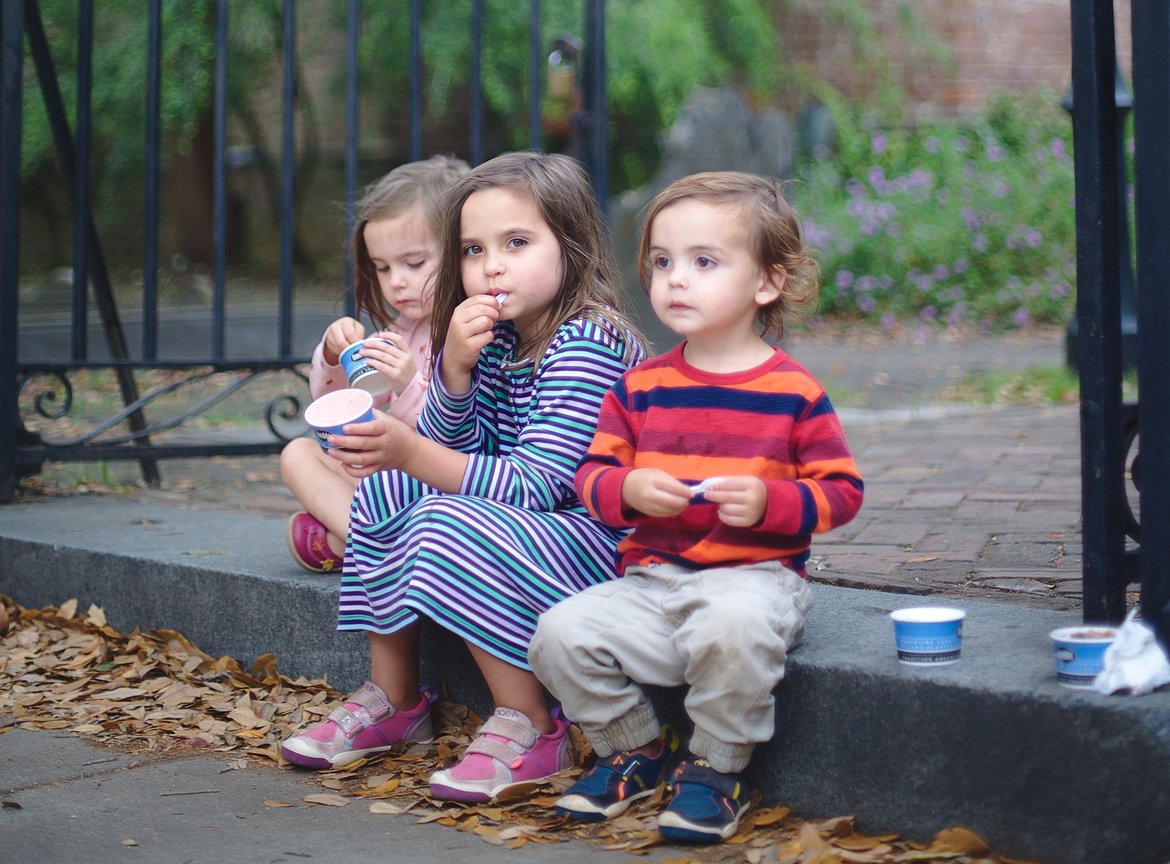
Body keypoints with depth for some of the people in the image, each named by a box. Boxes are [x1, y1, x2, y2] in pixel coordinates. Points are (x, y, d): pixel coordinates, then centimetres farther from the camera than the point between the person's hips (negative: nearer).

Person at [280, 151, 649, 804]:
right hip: (520, 520, 10)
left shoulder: (588, 345, -22)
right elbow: (452, 449, 3)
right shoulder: (498, 338, 6)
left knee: (449, 525, -28)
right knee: (387, 490, 5)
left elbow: (534, 486, -28)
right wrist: (455, 366, -16)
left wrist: (411, 452, -37)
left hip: (600, 541, -10)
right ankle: (394, 703, 9)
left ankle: (532, 732, -18)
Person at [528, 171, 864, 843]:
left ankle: (717, 769, -11)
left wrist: (770, 502, -18)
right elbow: (592, 475, 10)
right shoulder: (641, 387, 8)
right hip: (650, 575, 5)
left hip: (755, 572, -4)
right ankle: (636, 749, 9)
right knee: (562, 634, -17)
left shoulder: (794, 391, -3)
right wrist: (626, 490, -13)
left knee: (732, 626, -38)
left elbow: (842, 490, -1)